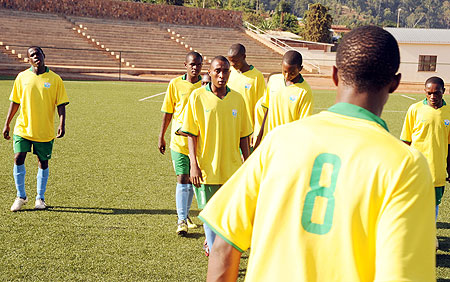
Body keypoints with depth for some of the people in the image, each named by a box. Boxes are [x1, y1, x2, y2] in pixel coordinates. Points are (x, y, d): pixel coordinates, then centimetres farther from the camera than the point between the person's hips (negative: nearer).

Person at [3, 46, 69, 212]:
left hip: (45, 131, -1)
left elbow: (61, 104, -1)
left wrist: (62, 124, -14)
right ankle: (21, 196, 7)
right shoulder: (22, 77, 4)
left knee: (43, 162, 5)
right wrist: (7, 124, 9)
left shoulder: (54, 79, -1)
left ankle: (40, 198, 20)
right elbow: (15, 102, 11)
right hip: (23, 128, 1)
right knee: (18, 159, -9)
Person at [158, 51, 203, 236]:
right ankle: (181, 221, -3)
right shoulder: (175, 84, -1)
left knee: (192, 179, 12)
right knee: (182, 179, -6)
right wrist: (161, 137, 6)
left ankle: (185, 214, 29)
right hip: (179, 140, -2)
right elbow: (168, 112, 5)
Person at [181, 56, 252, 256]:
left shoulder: (237, 99, 5)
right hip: (206, 168, -3)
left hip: (232, 168, 3)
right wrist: (194, 164, -10)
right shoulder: (197, 97, -3)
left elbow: (243, 136, 11)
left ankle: (212, 240, 30)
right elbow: (192, 134, -3)